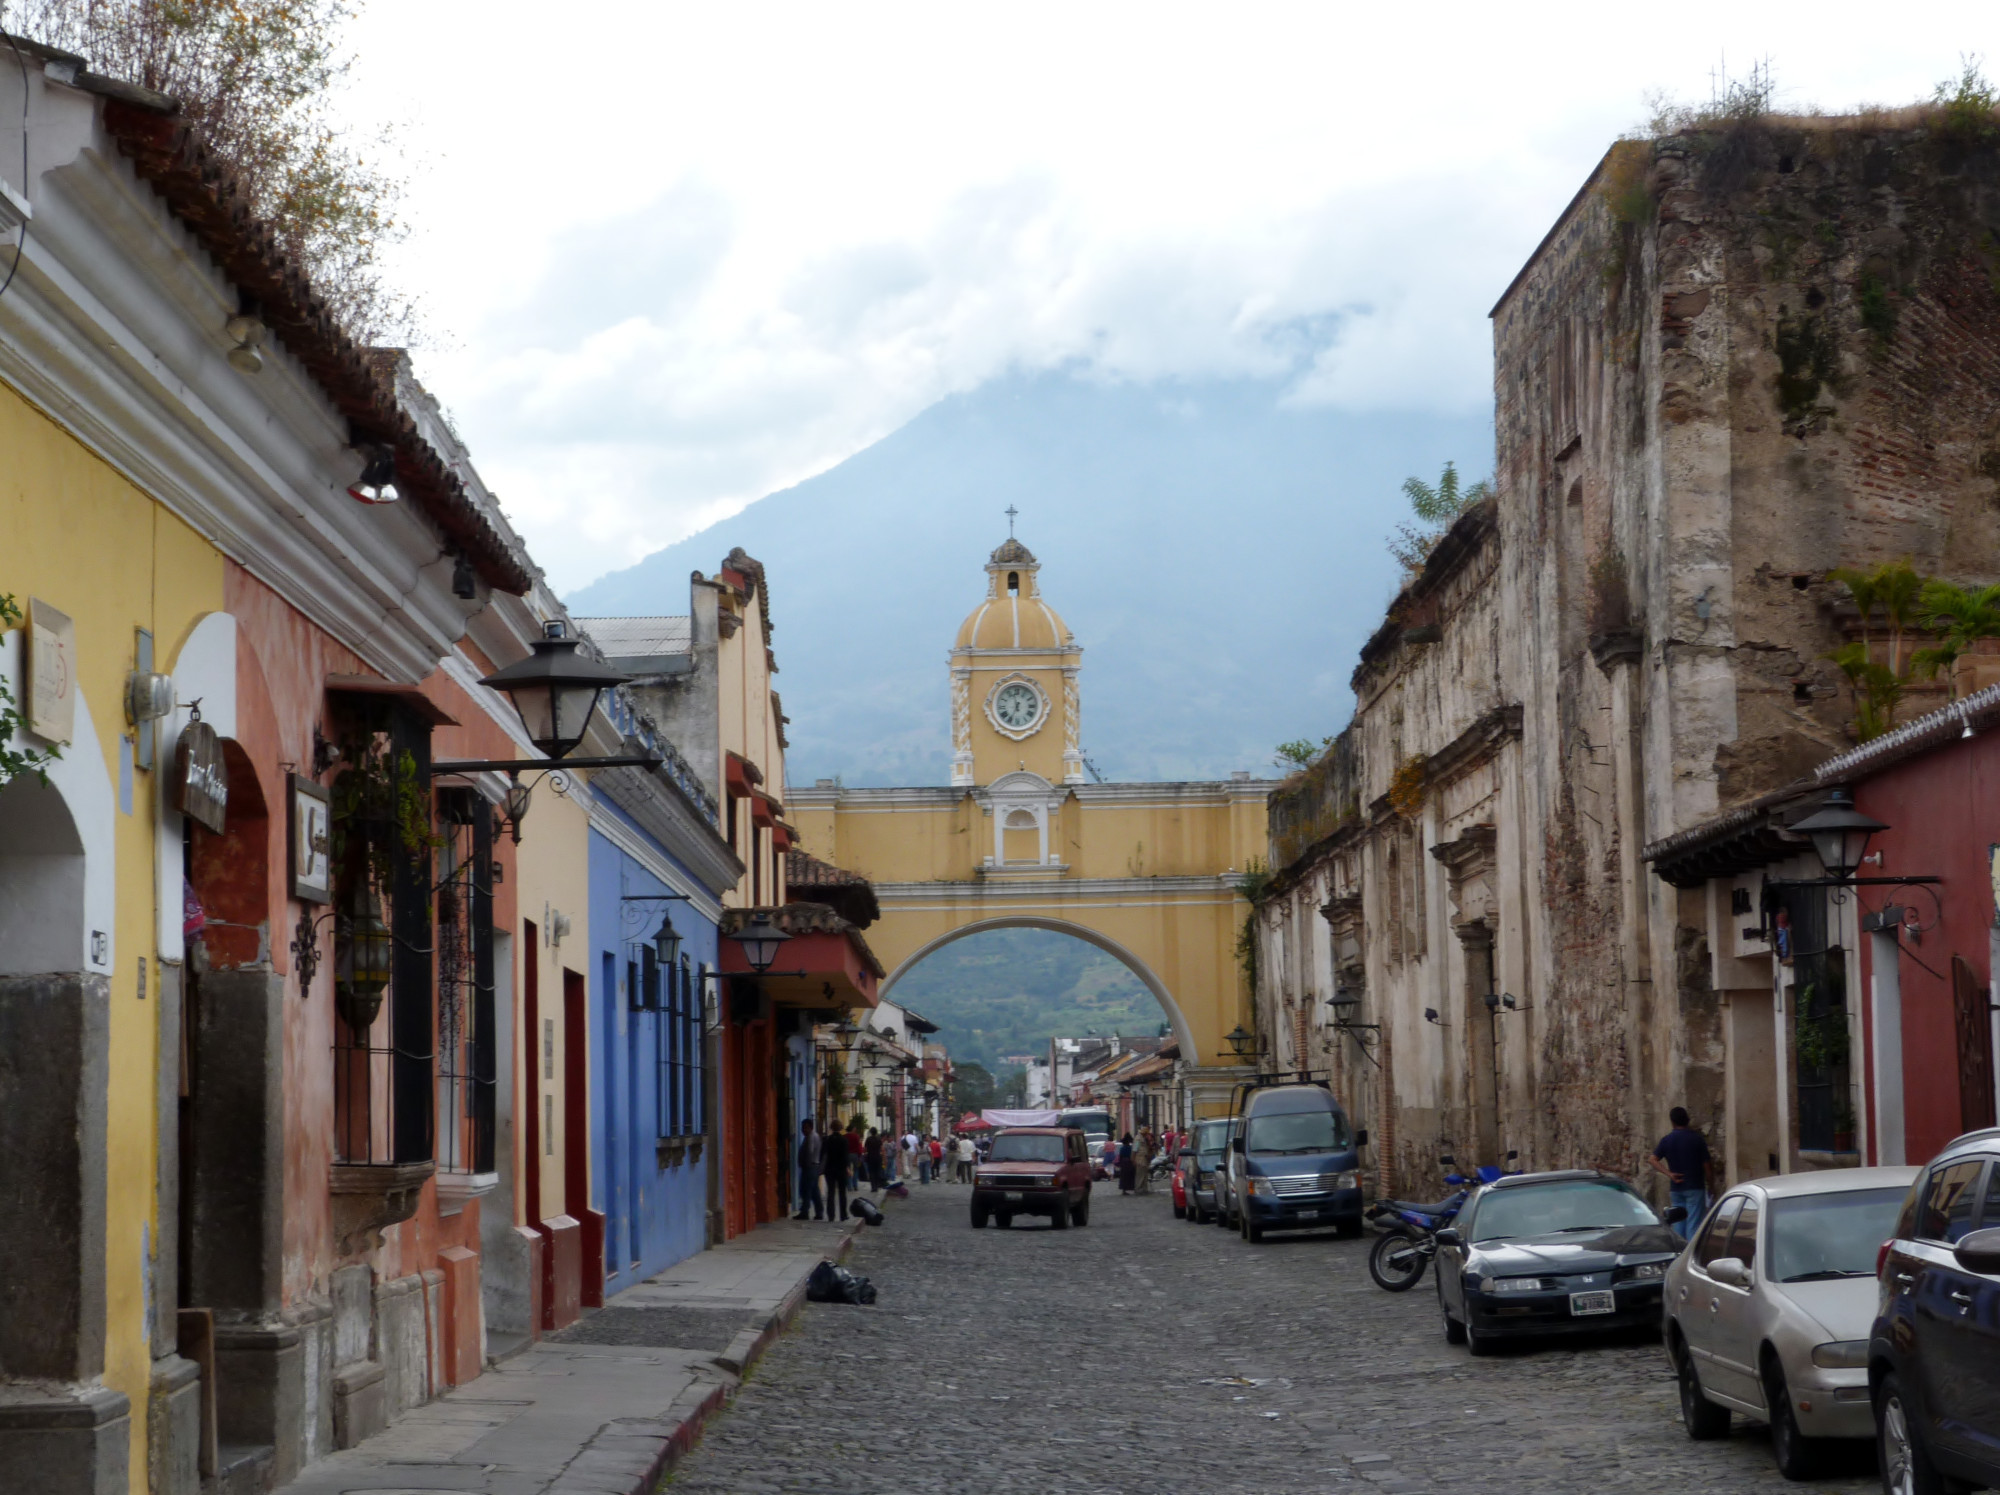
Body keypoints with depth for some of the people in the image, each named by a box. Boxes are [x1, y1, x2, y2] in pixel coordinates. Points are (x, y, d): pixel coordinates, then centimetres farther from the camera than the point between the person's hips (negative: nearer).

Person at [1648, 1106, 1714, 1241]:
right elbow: (1707, 1165, -5)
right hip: (1695, 1187, -3)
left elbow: (1652, 1160, -8)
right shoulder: (1697, 1139, -8)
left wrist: (1669, 1173, -8)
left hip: (1676, 1188, 3)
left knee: (1678, 1225, 10)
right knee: (1694, 1225, -4)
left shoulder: (1666, 1140, 2)